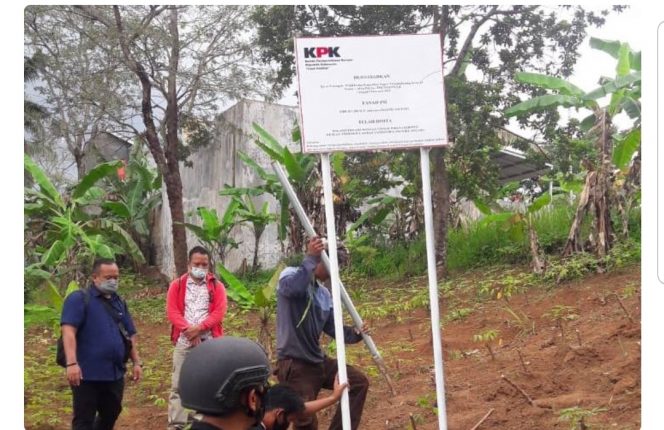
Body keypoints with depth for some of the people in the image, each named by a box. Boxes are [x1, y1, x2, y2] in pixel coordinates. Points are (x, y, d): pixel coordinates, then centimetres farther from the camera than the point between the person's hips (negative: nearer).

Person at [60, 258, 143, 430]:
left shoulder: (119, 302, 15)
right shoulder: (79, 298, -6)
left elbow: (130, 335, 20)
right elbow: (68, 331, -18)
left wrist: (136, 362, 12)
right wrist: (72, 363, -28)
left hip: (115, 373, 7)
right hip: (87, 374, -6)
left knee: (110, 416, 17)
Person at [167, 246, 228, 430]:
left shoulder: (217, 286, 7)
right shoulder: (177, 285, 8)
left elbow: (219, 312, -4)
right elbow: (172, 311, -1)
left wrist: (199, 328, -15)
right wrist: (188, 330, -13)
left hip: (209, 341, 0)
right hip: (184, 341, 0)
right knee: (178, 385, -2)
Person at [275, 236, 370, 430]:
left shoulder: (324, 294, 13)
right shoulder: (290, 275, -9)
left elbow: (333, 327, 13)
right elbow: (292, 287, -34)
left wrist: (355, 334, -5)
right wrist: (310, 259, -39)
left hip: (318, 361, 8)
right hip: (294, 364, -8)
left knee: (359, 382, 7)